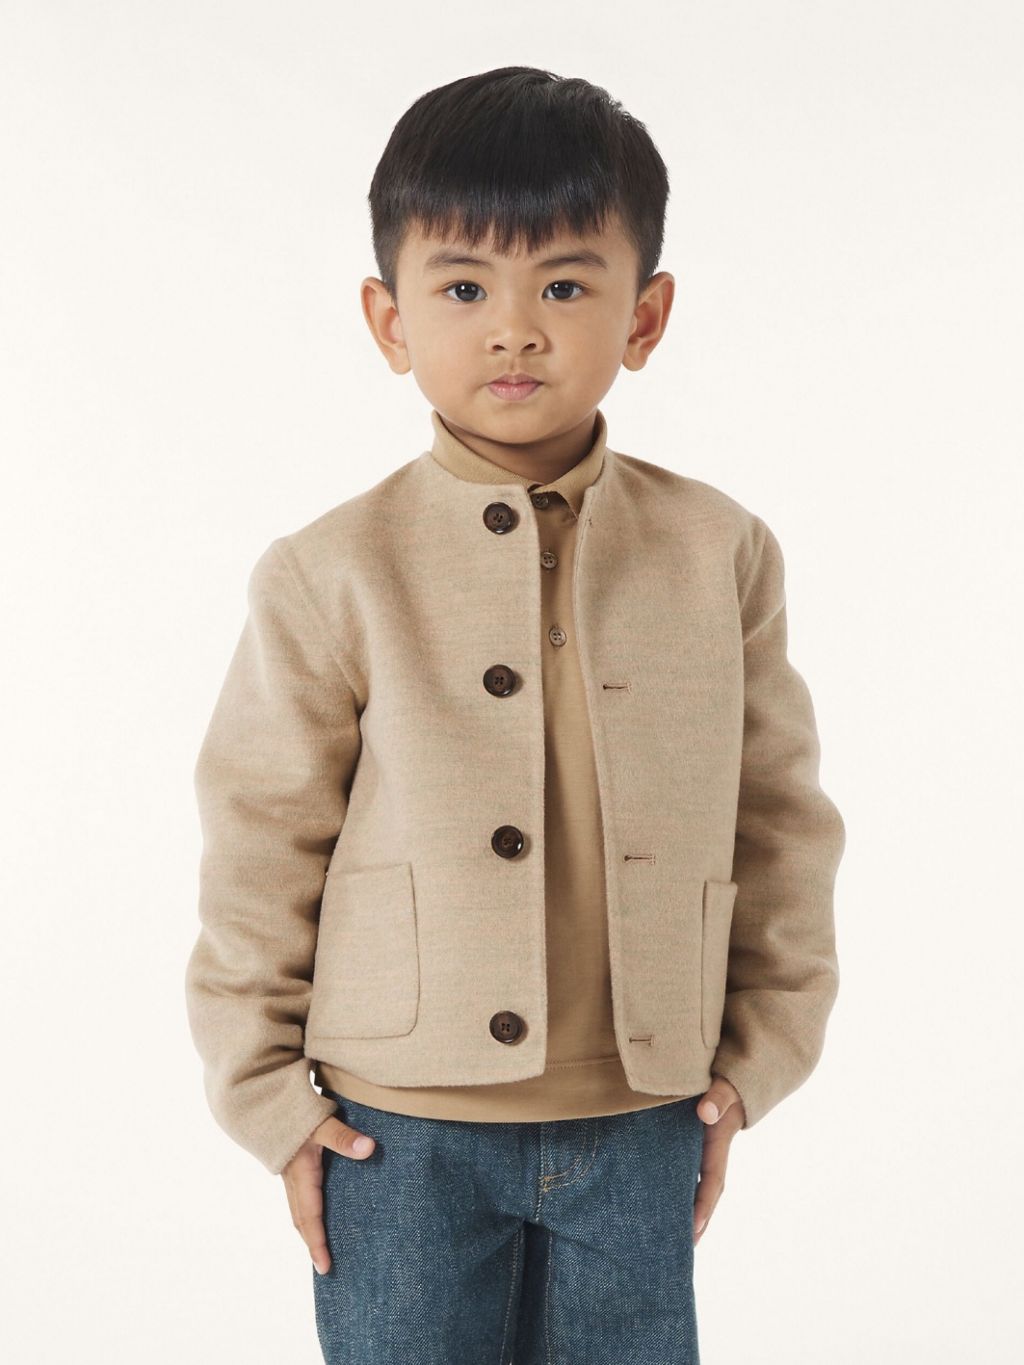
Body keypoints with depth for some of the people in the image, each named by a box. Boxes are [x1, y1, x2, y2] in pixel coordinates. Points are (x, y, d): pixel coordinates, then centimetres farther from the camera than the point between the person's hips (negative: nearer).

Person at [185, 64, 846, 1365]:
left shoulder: (720, 552, -2)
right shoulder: (332, 573, -8)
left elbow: (779, 811, 6)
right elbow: (263, 841, -2)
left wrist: (757, 1052, 6)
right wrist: (266, 1086, -1)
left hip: (641, 1125, 2)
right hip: (400, 1132, -1)